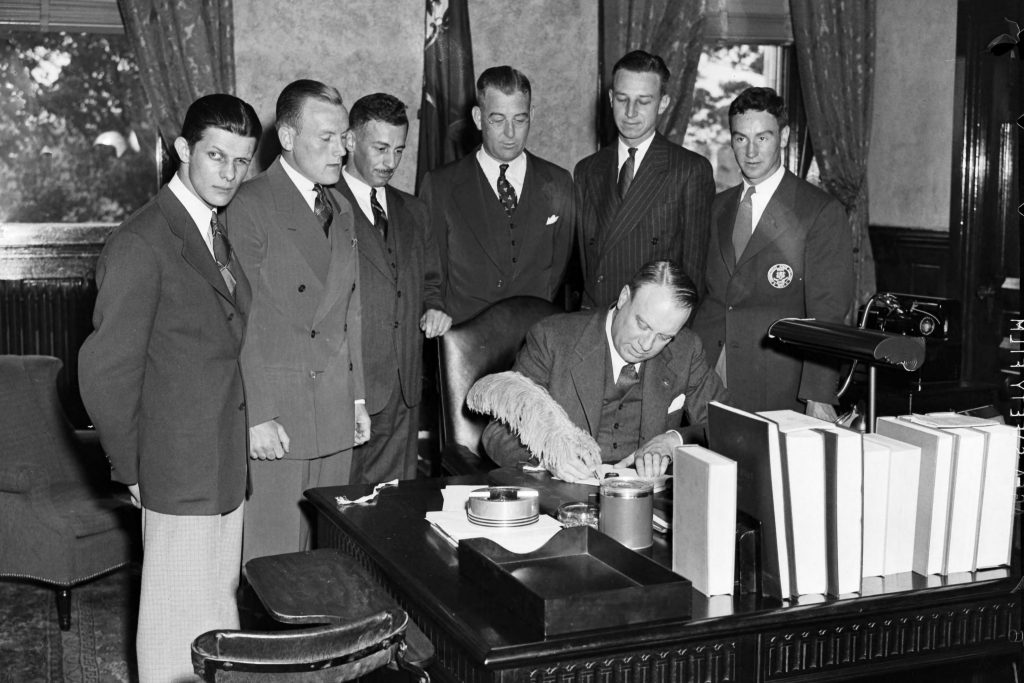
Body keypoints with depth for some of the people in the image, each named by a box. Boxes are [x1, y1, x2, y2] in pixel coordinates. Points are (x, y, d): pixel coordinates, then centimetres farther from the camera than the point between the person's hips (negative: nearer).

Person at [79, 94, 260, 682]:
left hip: (229, 467, 8)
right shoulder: (143, 243, -16)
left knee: (219, 607, 18)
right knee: (182, 627, 4)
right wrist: (132, 470, -10)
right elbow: (106, 370, -16)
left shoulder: (224, 233, 11)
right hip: (182, 473, -8)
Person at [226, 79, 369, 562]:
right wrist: (258, 416, -15)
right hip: (275, 416, -7)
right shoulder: (250, 206, -8)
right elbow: (242, 319, -12)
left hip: (336, 414, 7)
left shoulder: (340, 209, 16)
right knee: (273, 558, -1)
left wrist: (357, 398, 15)